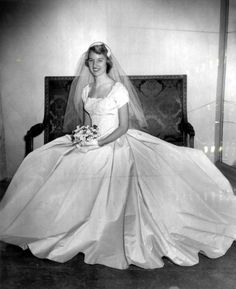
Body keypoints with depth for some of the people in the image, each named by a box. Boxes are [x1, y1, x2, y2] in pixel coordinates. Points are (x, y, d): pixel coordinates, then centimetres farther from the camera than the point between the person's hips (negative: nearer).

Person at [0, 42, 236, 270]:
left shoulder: (119, 89, -9)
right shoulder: (85, 89, 10)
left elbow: (124, 127, -11)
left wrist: (98, 143, -19)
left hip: (115, 145, -6)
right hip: (92, 146, 7)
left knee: (112, 197, -22)